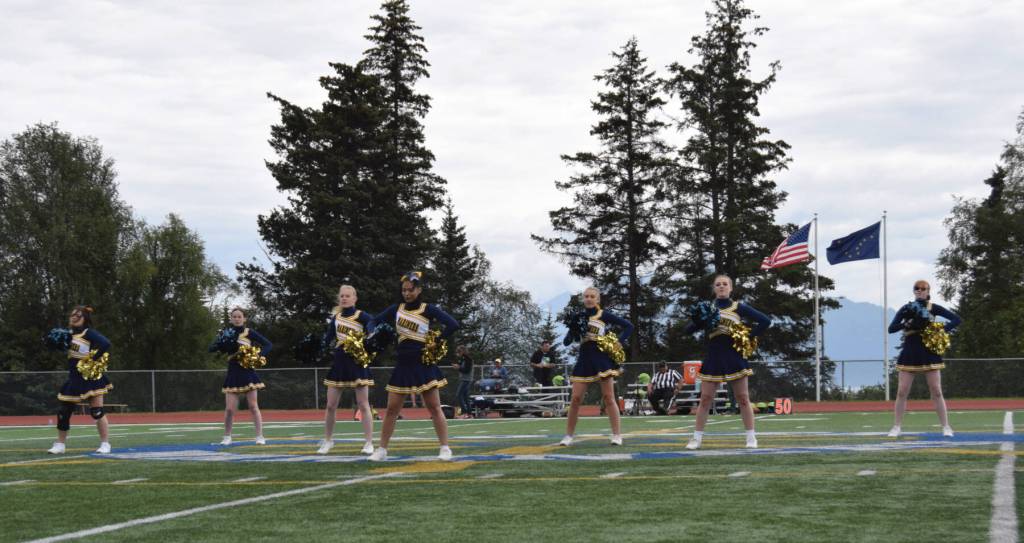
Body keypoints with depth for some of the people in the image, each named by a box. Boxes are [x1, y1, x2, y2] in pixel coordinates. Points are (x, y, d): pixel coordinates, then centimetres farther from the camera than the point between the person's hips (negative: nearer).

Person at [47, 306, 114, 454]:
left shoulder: (89, 333, -11)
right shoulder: (71, 334, 11)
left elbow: (105, 344, -26)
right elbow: (61, 347, 22)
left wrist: (93, 358, -23)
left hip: (91, 378, -8)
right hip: (74, 380, 8)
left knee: (97, 412, -6)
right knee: (63, 411, 9)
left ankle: (105, 444, 2)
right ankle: (60, 445, 21)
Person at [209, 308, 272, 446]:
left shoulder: (249, 332, 0)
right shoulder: (225, 333, 5)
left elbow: (268, 344, 0)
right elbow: (212, 348, -3)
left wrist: (259, 355, -15)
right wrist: (223, 344, -21)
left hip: (248, 373, -2)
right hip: (233, 373, 2)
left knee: (253, 406, 0)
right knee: (230, 408, -1)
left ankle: (260, 436, 3)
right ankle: (227, 437, 14)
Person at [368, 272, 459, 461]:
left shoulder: (428, 309, -5)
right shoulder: (396, 309, 7)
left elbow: (453, 325, -15)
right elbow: (374, 322, 14)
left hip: (423, 364, -4)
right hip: (403, 365, 4)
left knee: (434, 407, -3)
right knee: (392, 409, 5)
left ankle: (445, 449, 1)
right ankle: (381, 450, 12)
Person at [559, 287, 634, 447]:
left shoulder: (605, 315, 1)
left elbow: (628, 326, 5)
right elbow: (566, 342, 8)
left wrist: (619, 342, -7)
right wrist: (573, 329, -10)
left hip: (603, 360, -3)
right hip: (584, 360, 3)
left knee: (608, 398, -4)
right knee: (576, 399, 0)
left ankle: (617, 435, 0)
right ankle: (569, 435, 10)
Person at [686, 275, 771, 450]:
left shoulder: (739, 308, 4)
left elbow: (766, 321, 1)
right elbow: (689, 330, 6)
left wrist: (749, 337, -6)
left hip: (734, 358, -1)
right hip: (713, 358, 2)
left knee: (743, 399, 1)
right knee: (705, 399, 0)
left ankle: (751, 438, 7)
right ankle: (697, 438, 5)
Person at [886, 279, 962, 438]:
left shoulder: (933, 308, 1)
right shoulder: (907, 309, 3)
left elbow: (956, 319, 0)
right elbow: (891, 328, -4)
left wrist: (942, 329, -15)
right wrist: (908, 323, -20)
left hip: (929, 353, -1)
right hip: (910, 353, 1)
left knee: (936, 392, -1)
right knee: (902, 392, 0)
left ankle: (946, 427, 5)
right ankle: (896, 427, 8)